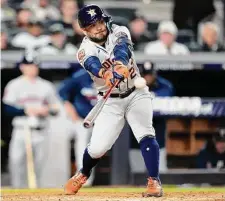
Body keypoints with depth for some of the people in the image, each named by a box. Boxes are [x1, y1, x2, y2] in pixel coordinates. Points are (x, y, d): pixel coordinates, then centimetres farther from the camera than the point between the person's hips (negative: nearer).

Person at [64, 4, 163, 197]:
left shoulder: (119, 32, -11)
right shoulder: (85, 50, -15)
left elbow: (122, 48, -34)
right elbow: (93, 65, -38)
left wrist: (120, 64, -57)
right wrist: (106, 74, -61)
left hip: (136, 94, 0)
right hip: (111, 101, 0)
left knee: (145, 134, -21)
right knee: (98, 147, -4)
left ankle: (154, 182, -18)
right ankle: (83, 175, 27)